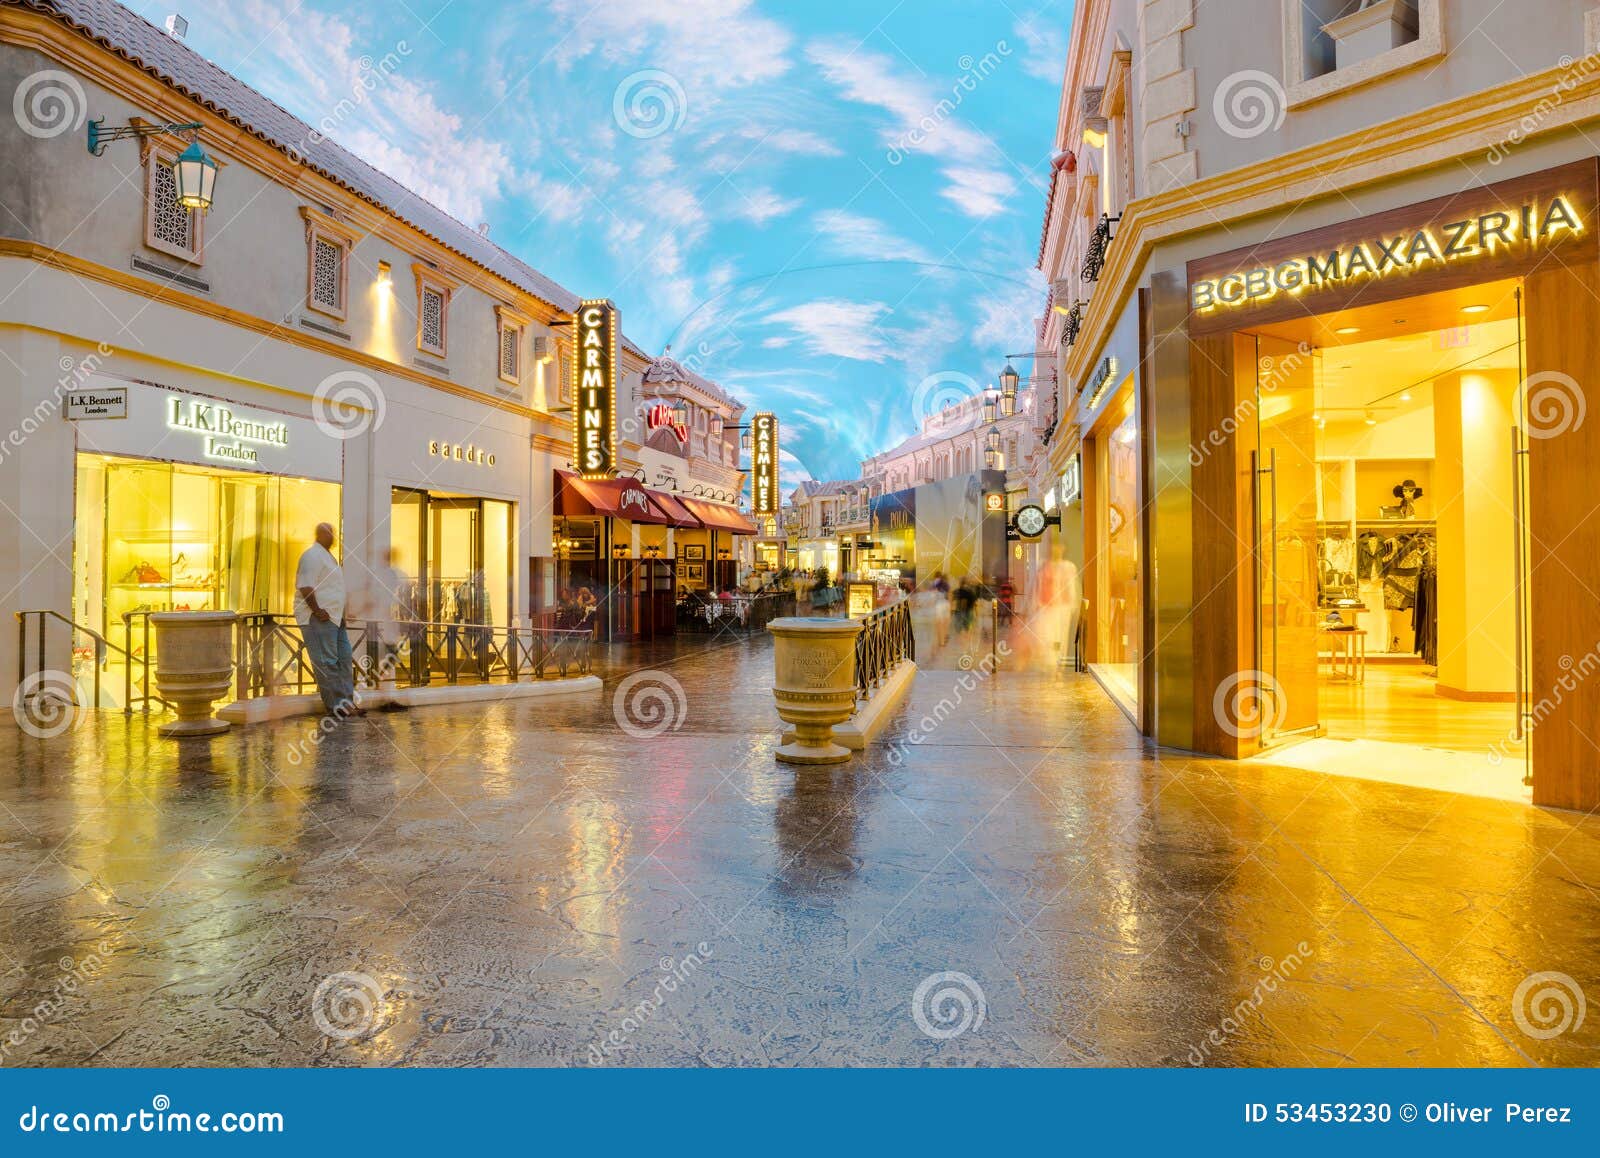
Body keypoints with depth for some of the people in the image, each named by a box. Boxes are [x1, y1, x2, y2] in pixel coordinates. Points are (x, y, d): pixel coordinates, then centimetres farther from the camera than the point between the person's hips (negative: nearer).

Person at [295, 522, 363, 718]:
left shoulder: (327, 555, 21)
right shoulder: (313, 555, -11)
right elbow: (305, 587, -20)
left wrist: (340, 613, 19)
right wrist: (317, 611, -21)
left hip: (334, 617, 10)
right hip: (319, 619, -10)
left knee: (344, 658, 10)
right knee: (326, 663, -6)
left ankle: (346, 701, 15)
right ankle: (336, 705, -3)